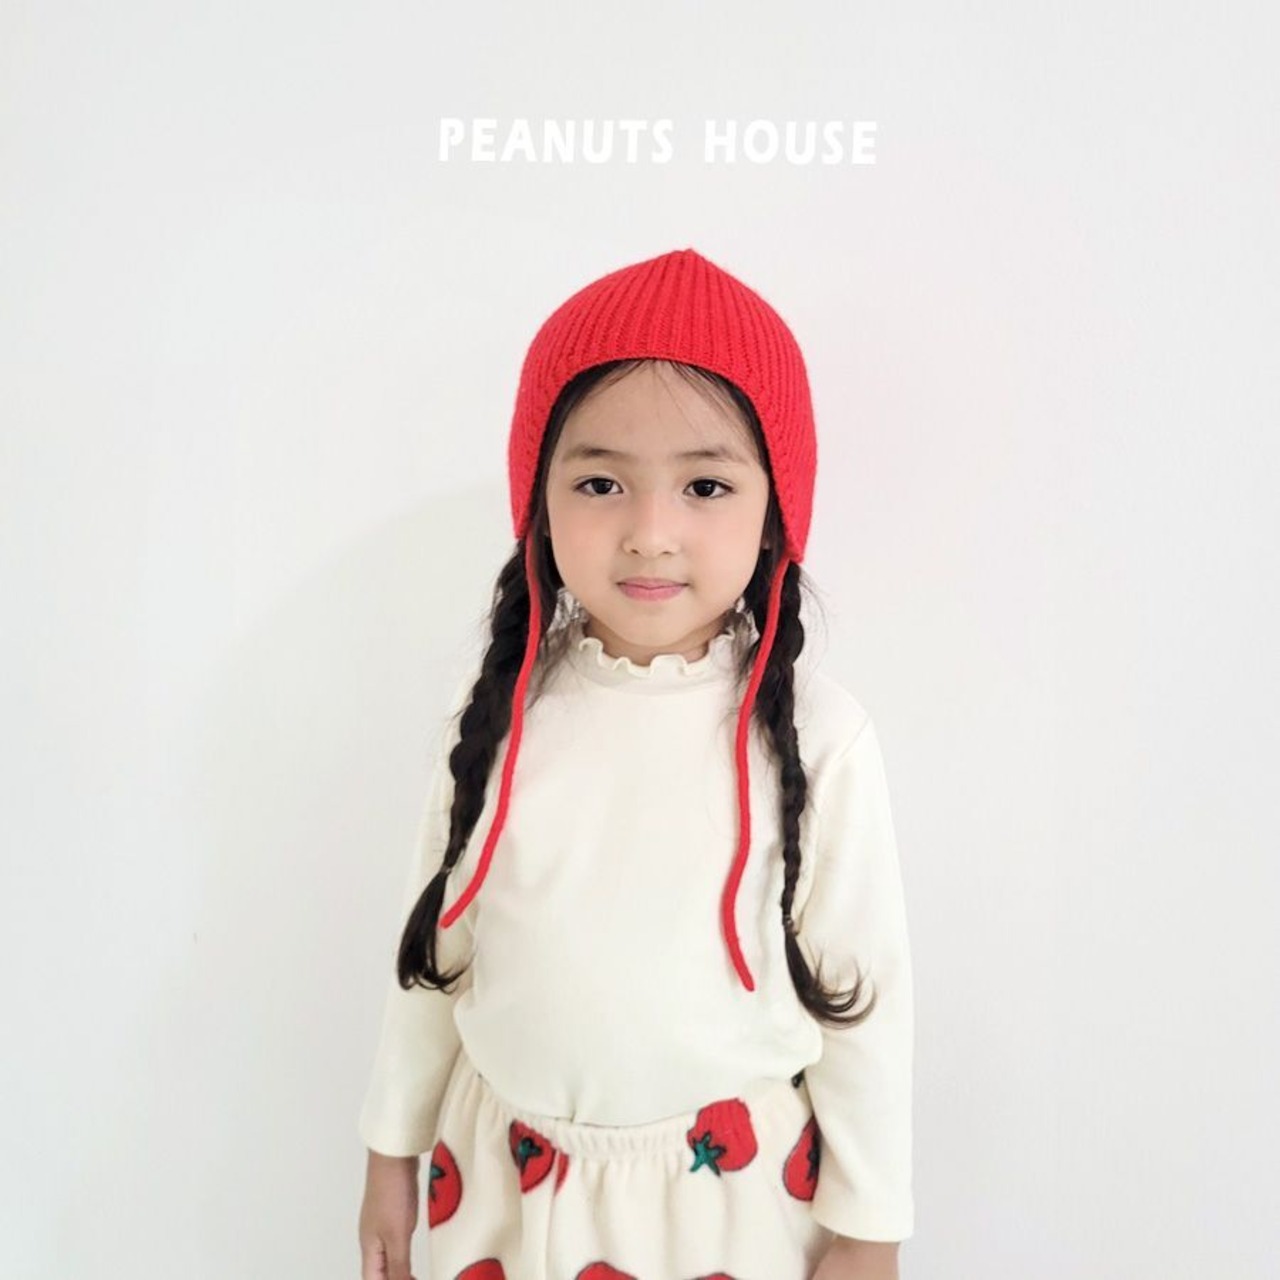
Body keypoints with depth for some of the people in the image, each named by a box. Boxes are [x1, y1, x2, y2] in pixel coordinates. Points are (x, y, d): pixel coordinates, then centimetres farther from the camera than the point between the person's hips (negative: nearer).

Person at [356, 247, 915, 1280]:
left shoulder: (815, 734, -19)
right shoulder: (502, 708, -10)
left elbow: (863, 990, -9)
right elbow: (436, 939, 1)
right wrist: (393, 1149, 10)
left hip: (725, 1188, -2)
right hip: (500, 1181, 3)